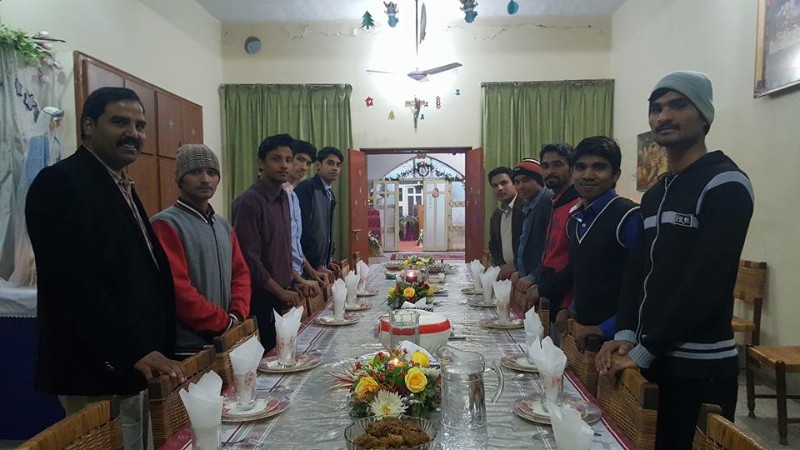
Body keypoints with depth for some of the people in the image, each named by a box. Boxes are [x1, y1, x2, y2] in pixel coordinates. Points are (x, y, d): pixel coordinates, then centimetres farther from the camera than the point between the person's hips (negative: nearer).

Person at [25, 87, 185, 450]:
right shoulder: (59, 183, -15)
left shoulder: (120, 185, 14)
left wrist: (148, 352, 11)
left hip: (134, 366, 9)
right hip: (99, 370, -9)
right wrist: (134, 353, -24)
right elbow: (73, 285, -23)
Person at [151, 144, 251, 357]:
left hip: (228, 341, 7)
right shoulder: (165, 224, -12)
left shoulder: (224, 226, 12)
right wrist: (225, 323, -14)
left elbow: (241, 272, 10)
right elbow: (177, 289, -19)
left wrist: (237, 317, -7)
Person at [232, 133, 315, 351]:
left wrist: (293, 283, 8)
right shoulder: (249, 202, -16)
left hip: (280, 296, 8)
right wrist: (281, 292, -15)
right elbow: (249, 258, -19)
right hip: (259, 300, -8)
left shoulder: (284, 198, 9)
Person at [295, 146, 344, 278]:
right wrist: (316, 266, -18)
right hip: (308, 267, -8)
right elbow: (302, 230, -19)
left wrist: (329, 260, 11)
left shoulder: (330, 194, 13)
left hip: (322, 265, 8)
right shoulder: (306, 188, -14)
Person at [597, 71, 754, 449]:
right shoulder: (654, 195, 13)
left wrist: (643, 352, -17)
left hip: (699, 369, -7)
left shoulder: (726, 186, -11)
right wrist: (625, 336, -4)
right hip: (650, 361, 8)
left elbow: (705, 285, -19)